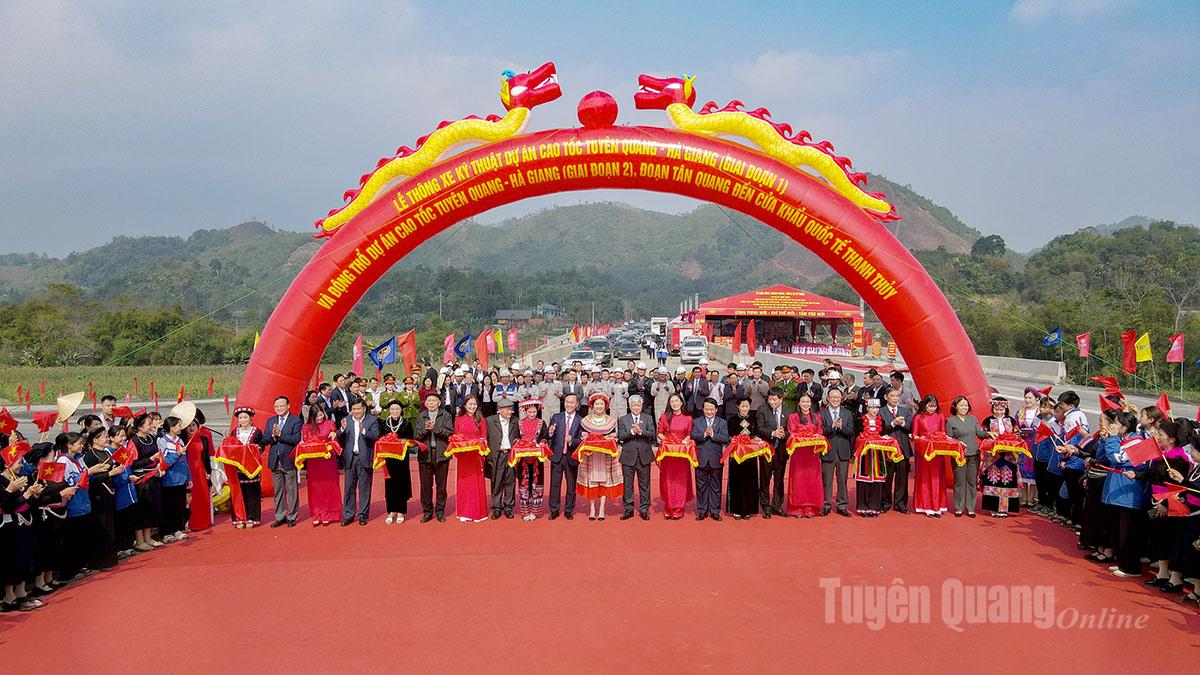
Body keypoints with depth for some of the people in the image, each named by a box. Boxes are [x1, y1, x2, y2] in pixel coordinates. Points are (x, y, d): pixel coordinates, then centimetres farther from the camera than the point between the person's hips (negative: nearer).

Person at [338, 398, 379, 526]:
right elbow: (340, 439, 1)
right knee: (349, 488, 6)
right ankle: (348, 515, 14)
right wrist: (342, 429, -19)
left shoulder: (372, 420, -1)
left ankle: (363, 515, 13)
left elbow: (376, 436, -14)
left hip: (364, 458, -2)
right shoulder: (346, 420, 7)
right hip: (350, 458, 2)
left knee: (364, 489, 5)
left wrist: (363, 431, -29)